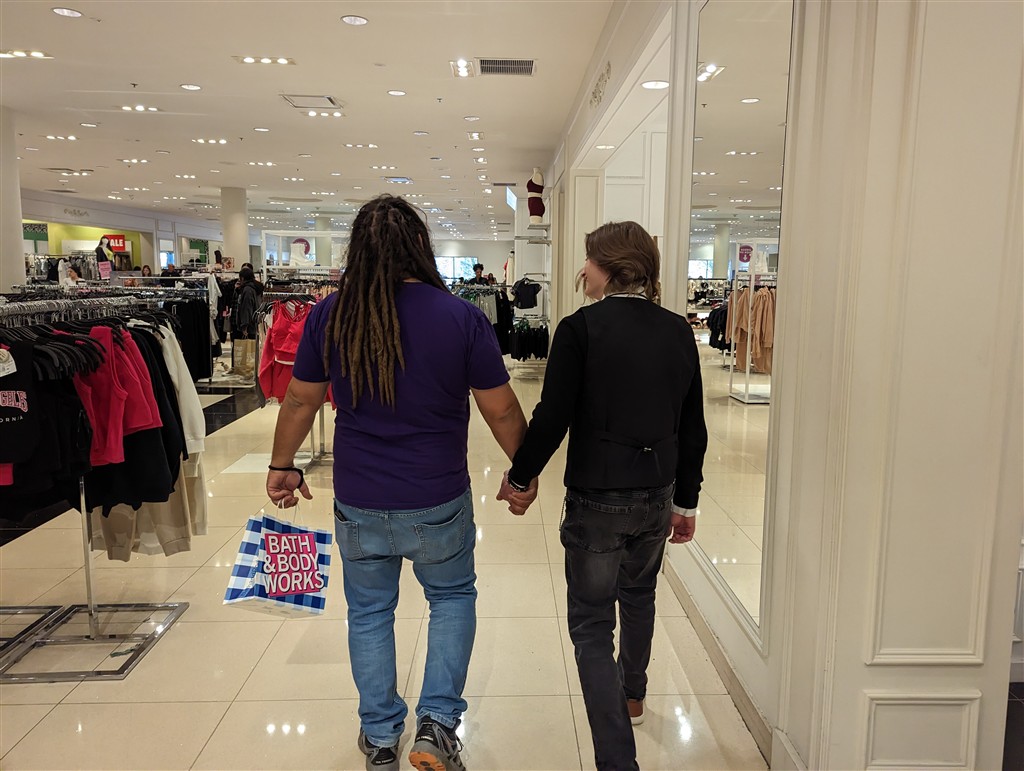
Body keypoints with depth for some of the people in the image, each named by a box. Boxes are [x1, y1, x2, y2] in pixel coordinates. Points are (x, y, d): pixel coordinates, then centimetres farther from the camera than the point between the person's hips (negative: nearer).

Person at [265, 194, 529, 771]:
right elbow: (502, 410, -7)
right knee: (453, 597, 23)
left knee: (370, 612, 21)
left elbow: (300, 401, 3)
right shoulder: (462, 317, -13)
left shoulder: (330, 315, -7)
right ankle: (438, 725, 18)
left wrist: (282, 465, 18)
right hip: (438, 502, -2)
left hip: (358, 503, 2)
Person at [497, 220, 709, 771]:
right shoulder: (678, 332, 0)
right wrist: (685, 501, 15)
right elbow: (693, 428, 4)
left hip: (596, 498, -6)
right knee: (638, 595, 29)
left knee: (591, 624, 8)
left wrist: (520, 477, 1)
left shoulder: (580, 328, -15)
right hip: (657, 495, 6)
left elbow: (552, 419, -15)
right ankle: (632, 693, 52)